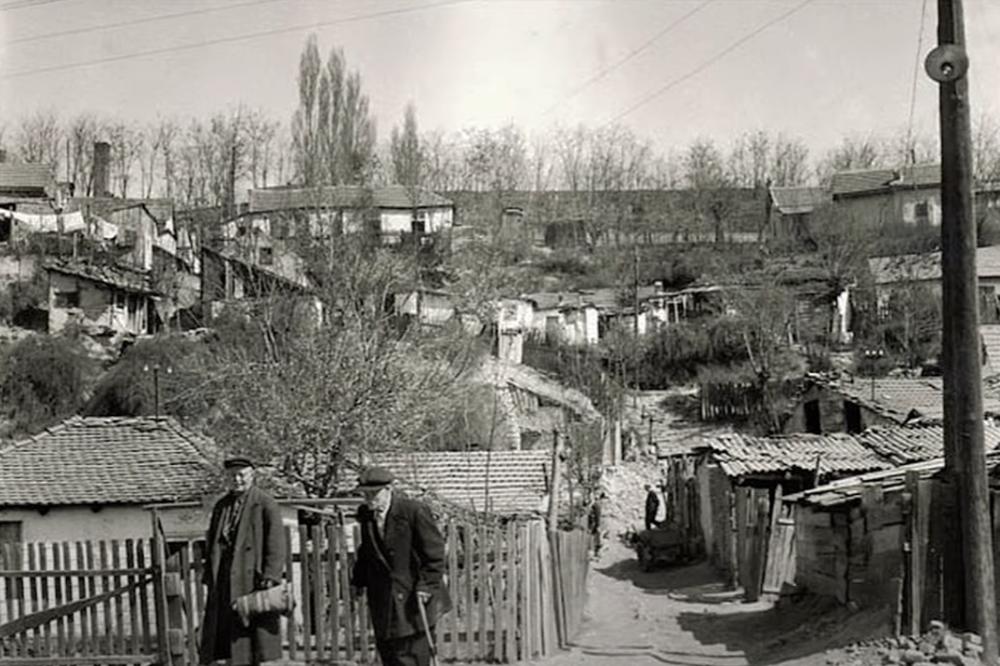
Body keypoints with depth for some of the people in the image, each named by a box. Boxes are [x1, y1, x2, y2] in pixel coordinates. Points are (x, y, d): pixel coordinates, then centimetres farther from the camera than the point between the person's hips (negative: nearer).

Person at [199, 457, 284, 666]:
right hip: (224, 577, 5)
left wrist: (270, 576, -19)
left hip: (252, 575, -5)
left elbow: (276, 544, -10)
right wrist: (209, 576, 9)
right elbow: (212, 543, 17)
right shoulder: (221, 506, 15)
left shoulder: (265, 504, -4)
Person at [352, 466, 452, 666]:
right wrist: (359, 580, 10)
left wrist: (427, 584, -18)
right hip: (383, 598, 6)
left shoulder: (414, 511, -14)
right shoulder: (366, 514, 6)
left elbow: (434, 552, -12)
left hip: (415, 596, -6)